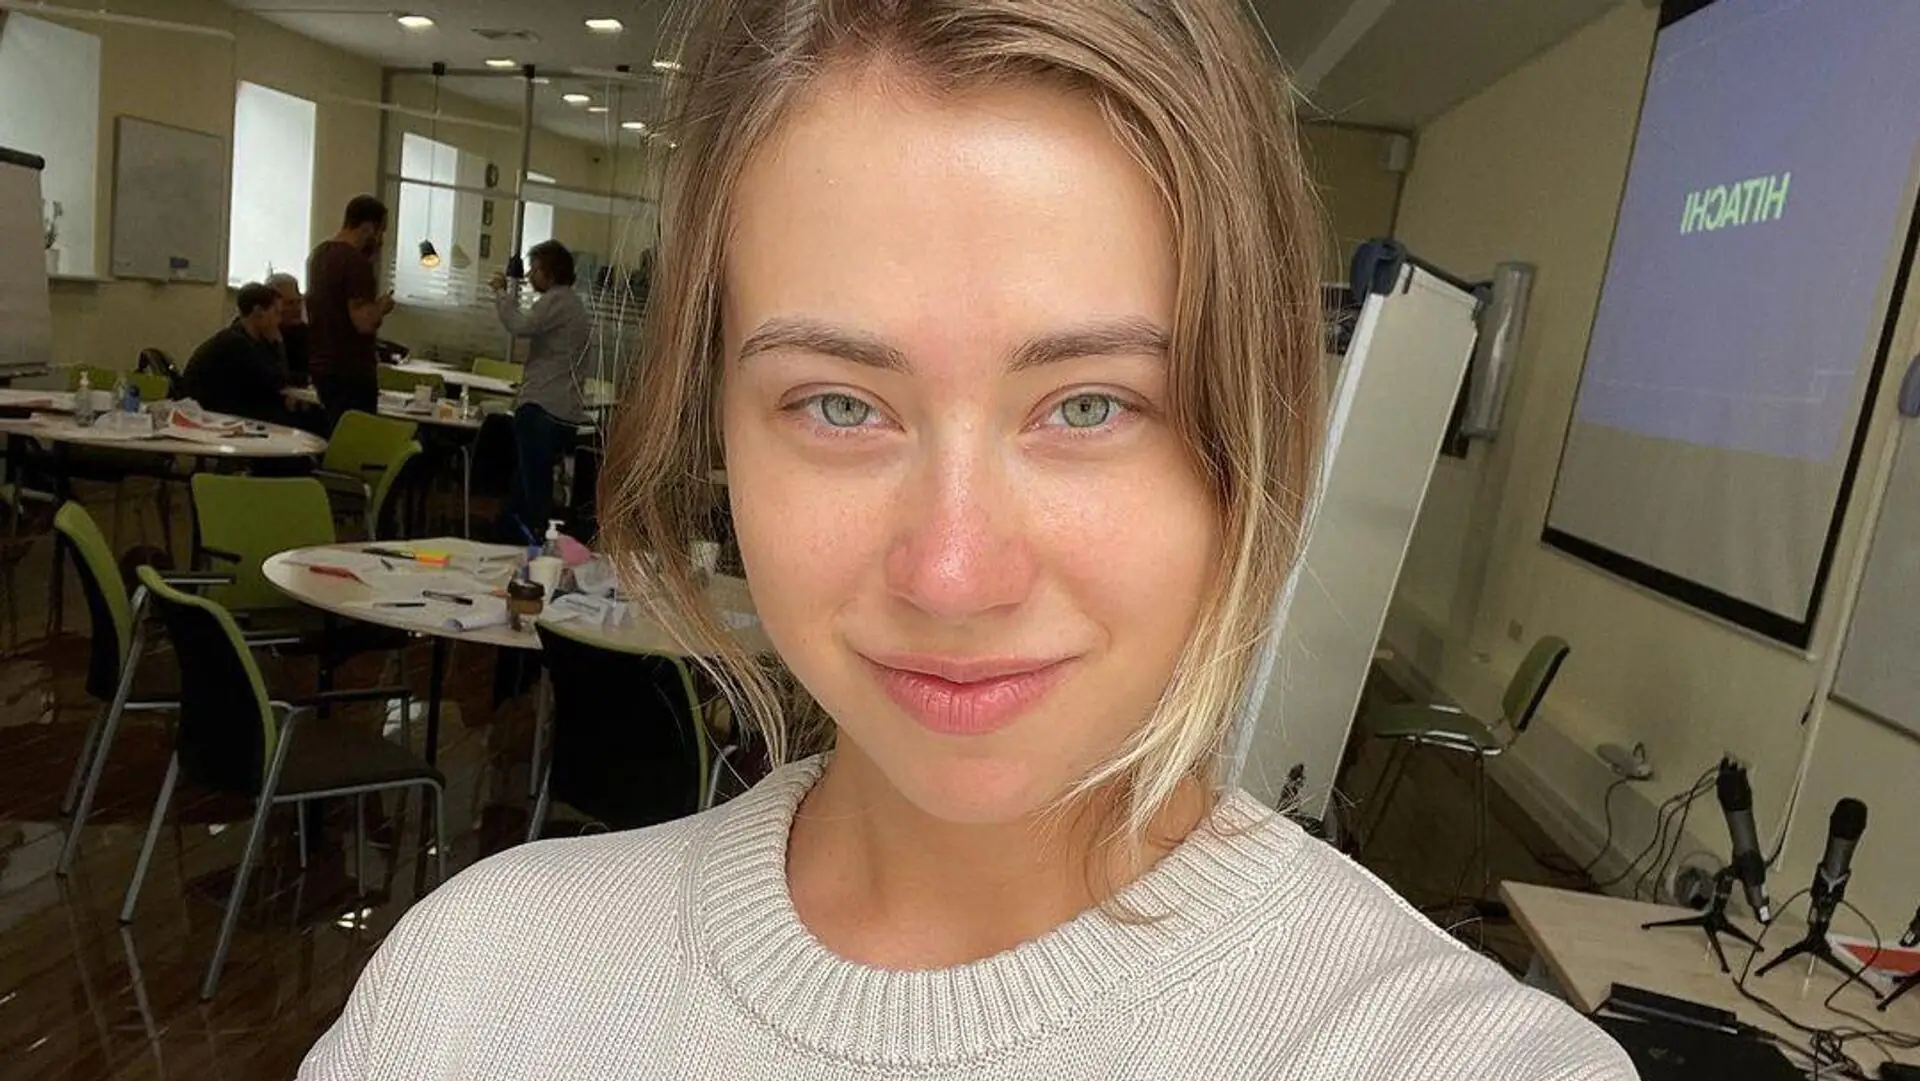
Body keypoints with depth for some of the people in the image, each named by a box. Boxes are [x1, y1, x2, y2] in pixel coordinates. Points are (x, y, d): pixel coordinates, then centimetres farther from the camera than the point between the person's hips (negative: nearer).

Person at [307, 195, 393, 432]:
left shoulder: (318, 254, 12)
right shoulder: (356, 261, -17)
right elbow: (364, 323, -23)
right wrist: (382, 306, -5)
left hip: (321, 365, 9)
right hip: (351, 370, -9)